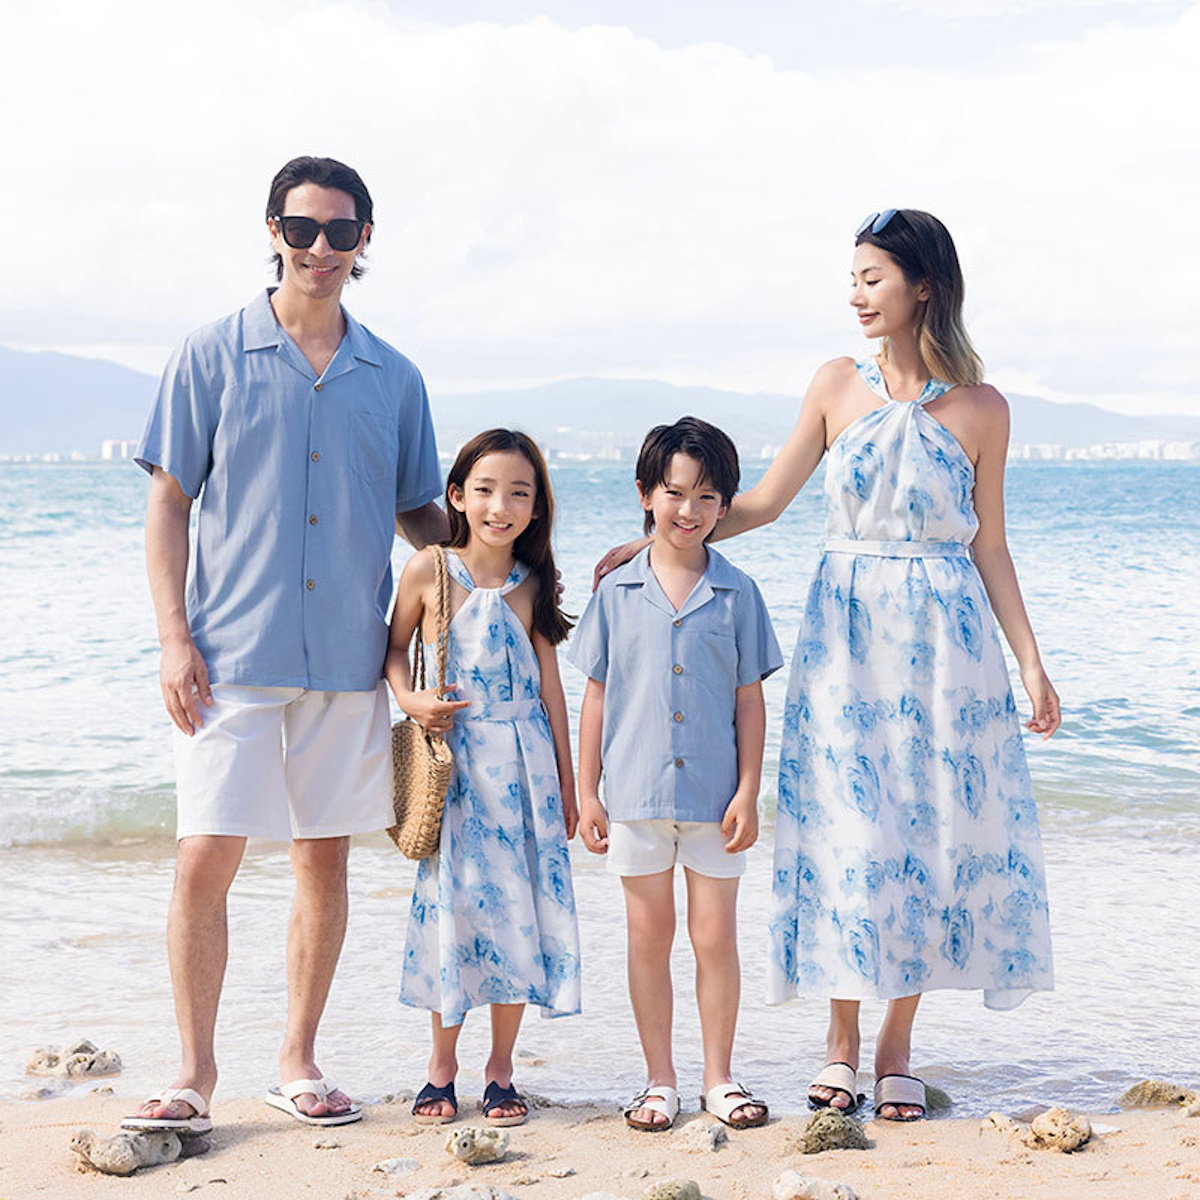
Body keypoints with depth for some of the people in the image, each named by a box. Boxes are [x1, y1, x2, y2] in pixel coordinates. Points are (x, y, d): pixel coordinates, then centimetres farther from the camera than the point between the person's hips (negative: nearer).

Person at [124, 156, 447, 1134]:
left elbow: (419, 512, 18)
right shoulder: (213, 359, 2)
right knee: (205, 859, -7)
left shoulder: (393, 380, 10)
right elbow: (169, 503, 2)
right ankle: (195, 1072, 7)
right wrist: (175, 636, -7)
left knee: (326, 861, 8)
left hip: (348, 657, 3)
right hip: (232, 654, -3)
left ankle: (298, 1062, 20)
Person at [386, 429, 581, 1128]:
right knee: (452, 905, 3)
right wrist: (409, 701, -10)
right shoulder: (429, 571, -2)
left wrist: (566, 782, 8)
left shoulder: (533, 585, 2)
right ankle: (443, 1064, 18)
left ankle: (501, 1069, 14)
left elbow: (549, 685, 7)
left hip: (523, 762, 1)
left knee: (518, 908, 2)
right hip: (454, 762, -1)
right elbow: (395, 647, 10)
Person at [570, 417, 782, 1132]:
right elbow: (598, 695, 6)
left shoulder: (736, 592, 1)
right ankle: (660, 1081, 18)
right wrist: (587, 792, 3)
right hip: (636, 792, 1)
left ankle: (720, 1079, 17)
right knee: (649, 935, 8)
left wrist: (748, 792, -3)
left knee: (715, 935, 4)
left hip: (714, 794, -1)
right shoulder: (618, 591, 3)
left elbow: (749, 699, 3)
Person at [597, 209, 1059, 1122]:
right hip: (846, 631, 1)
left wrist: (1031, 662, 2)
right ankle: (842, 1041, 13)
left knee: (934, 825, 1)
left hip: (945, 636, -1)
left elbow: (989, 547, 4)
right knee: (847, 829, 0)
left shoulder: (980, 410, 0)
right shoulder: (839, 386, 3)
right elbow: (764, 503, 6)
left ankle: (896, 1048, 13)